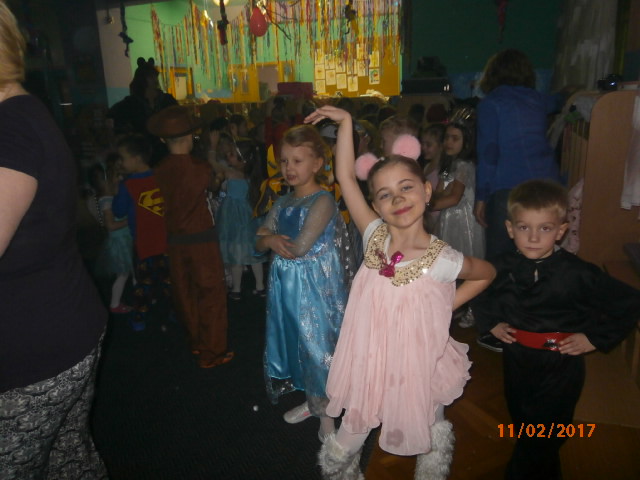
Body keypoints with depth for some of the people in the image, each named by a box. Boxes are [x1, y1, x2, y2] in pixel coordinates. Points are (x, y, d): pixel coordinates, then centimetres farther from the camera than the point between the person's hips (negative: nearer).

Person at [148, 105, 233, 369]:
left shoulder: (160, 170, -4)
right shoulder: (199, 167, -16)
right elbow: (214, 182, 5)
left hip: (175, 238, 5)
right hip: (201, 238, -5)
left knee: (185, 293, 17)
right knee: (211, 294, 6)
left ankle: (195, 341, 34)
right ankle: (211, 352, 13)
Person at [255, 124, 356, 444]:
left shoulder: (322, 201, -16)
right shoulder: (282, 204, 8)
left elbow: (299, 248, -22)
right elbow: (259, 243, 8)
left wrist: (275, 241, -4)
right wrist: (271, 240, -14)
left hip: (315, 287, -7)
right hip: (286, 287, 7)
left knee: (318, 345, 4)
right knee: (297, 344, 18)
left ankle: (327, 414, 24)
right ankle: (312, 400, 40)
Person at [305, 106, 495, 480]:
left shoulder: (442, 260, -18)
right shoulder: (374, 238, -12)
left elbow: (487, 273, 2)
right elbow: (346, 176, -12)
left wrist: (446, 306, -4)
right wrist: (346, 122, -11)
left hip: (418, 366, -1)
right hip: (369, 362, 2)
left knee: (432, 440, 22)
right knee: (347, 441, 17)